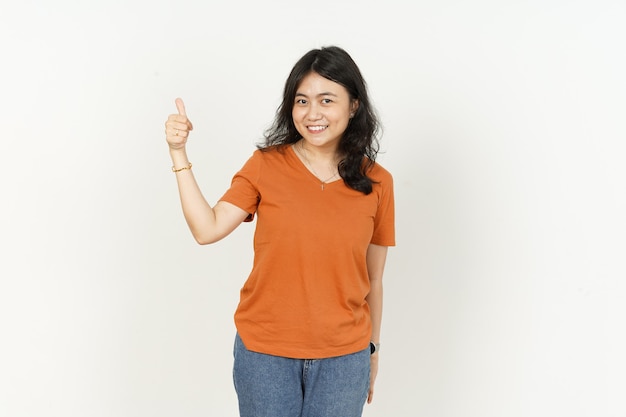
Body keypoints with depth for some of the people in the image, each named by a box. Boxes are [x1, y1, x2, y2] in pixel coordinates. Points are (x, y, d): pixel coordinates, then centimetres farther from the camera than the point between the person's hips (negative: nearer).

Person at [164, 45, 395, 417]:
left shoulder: (376, 182, -2)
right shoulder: (266, 166, -4)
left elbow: (373, 279, 4)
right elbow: (207, 230, -12)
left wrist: (373, 350, 11)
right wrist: (179, 154, -17)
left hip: (343, 357, 1)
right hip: (265, 351, 0)